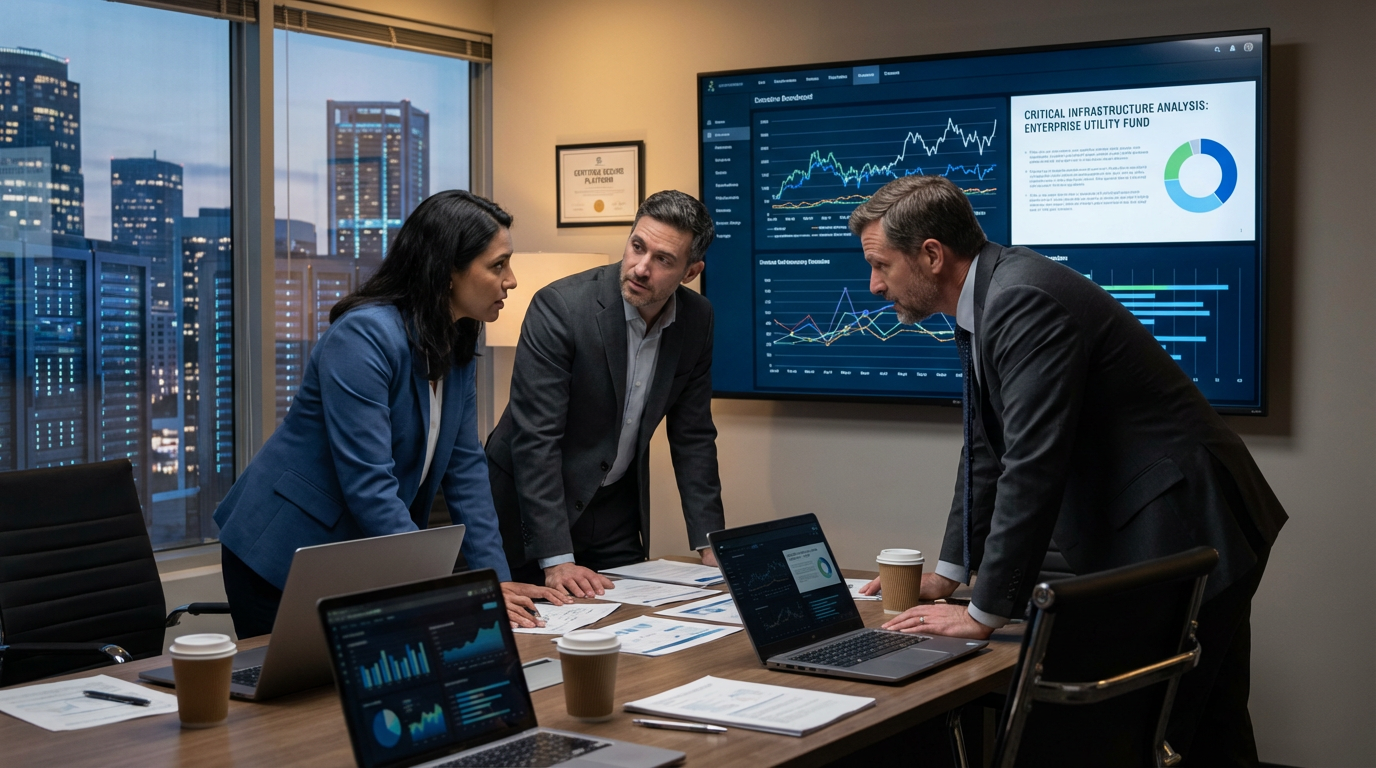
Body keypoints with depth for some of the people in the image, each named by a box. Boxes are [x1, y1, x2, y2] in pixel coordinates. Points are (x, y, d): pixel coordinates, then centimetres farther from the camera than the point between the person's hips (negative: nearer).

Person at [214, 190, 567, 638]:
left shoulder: (457, 345, 1)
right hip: (285, 558, -7)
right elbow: (367, 484, -29)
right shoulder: (364, 336, -24)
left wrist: (495, 580, -4)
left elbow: (464, 466, 3)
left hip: (365, 561, 7)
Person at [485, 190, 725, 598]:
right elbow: (535, 437, -26)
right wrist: (556, 560, -31)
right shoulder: (559, 306, -23)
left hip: (616, 509, 5)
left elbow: (693, 435, 3)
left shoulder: (696, 319, -6)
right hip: (533, 501, -4)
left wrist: (710, 544, -3)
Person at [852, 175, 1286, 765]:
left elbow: (1032, 468, -26)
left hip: (1182, 529, -10)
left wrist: (986, 612, -20)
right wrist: (949, 573, 15)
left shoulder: (1024, 300, -22)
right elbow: (988, 451, 17)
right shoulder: (984, 304, 10)